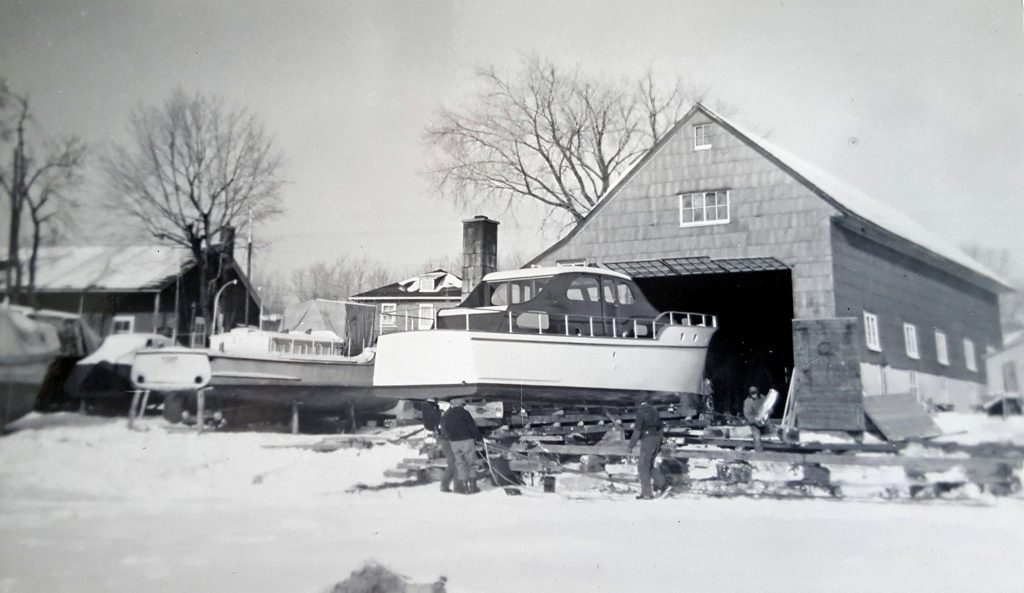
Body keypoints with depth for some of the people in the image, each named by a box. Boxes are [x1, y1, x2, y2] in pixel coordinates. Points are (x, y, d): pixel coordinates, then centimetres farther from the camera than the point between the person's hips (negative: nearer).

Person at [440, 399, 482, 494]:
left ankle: (464, 486, 8)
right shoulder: (464, 413, -5)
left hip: (454, 443, 4)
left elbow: (443, 431, 11)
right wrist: (478, 437, 6)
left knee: (460, 464, 10)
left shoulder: (445, 416, 9)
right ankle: (472, 486, 4)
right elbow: (472, 426, -4)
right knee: (471, 463, 5)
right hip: (467, 440, -4)